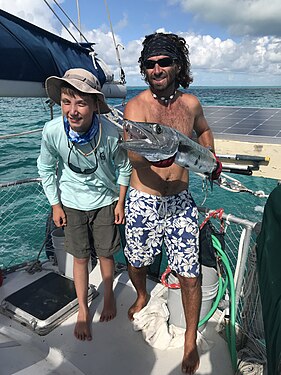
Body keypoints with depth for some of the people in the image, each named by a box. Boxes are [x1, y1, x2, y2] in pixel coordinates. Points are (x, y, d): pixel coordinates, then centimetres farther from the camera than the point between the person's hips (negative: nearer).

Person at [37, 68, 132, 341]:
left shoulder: (111, 133, -25)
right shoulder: (52, 131, -23)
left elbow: (123, 167, -6)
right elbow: (46, 169, -4)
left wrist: (120, 202, -2)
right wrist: (55, 205, 0)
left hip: (105, 201, 0)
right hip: (72, 203, 1)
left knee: (106, 254, 11)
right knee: (80, 258, 11)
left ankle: (108, 294, 42)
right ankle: (83, 310, 33)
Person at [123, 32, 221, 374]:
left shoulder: (190, 103, 1)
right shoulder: (135, 106, -10)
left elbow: (204, 131, 24)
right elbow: (133, 155, -27)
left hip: (180, 202, 2)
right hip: (143, 202, -1)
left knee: (190, 275, 3)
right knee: (136, 264, 17)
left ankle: (191, 340, 29)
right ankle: (142, 296, 54)